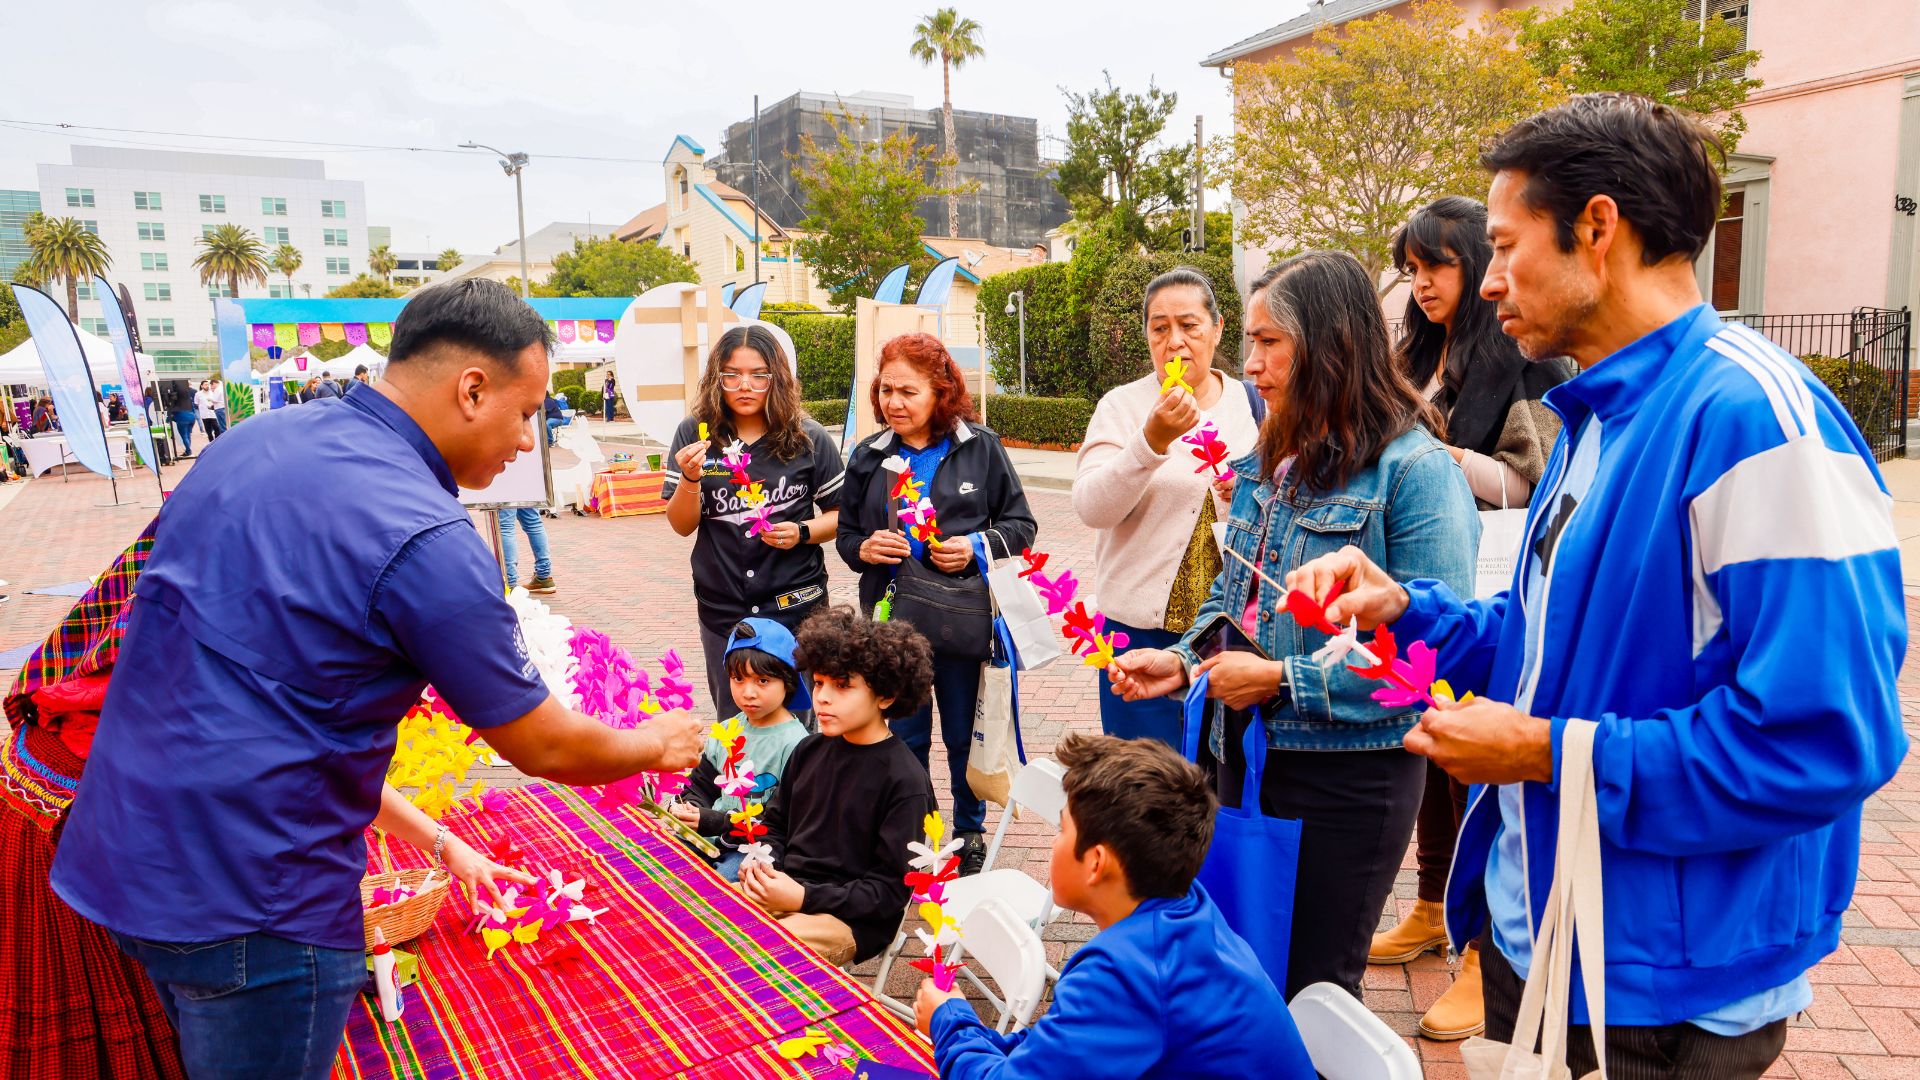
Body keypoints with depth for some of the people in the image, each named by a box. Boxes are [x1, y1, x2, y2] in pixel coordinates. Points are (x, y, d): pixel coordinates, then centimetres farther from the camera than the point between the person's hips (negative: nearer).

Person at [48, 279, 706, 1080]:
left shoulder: (253, 441, 2)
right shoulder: (426, 540, -24)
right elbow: (543, 748, -13)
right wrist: (656, 745, 7)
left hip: (126, 853, 9)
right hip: (246, 899, -8)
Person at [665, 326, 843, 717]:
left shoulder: (810, 439, -5)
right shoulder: (694, 434, -2)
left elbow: (841, 514, 3)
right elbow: (682, 526, 0)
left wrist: (802, 533, -16)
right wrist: (690, 479, -19)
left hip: (796, 607, -1)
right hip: (722, 611, 2)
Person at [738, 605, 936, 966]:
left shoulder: (906, 782, -14)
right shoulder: (809, 750, 7)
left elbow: (890, 889, -13)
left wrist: (805, 897, -22)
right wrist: (761, 864, -3)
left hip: (852, 919, -6)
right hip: (783, 888, 7)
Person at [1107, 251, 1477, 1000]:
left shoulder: (1414, 468, -15)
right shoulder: (1266, 466, 8)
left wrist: (1285, 680, -20)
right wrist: (1185, 661, -1)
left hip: (1348, 775, -7)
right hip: (1247, 757, 7)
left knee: (1312, 990, 9)